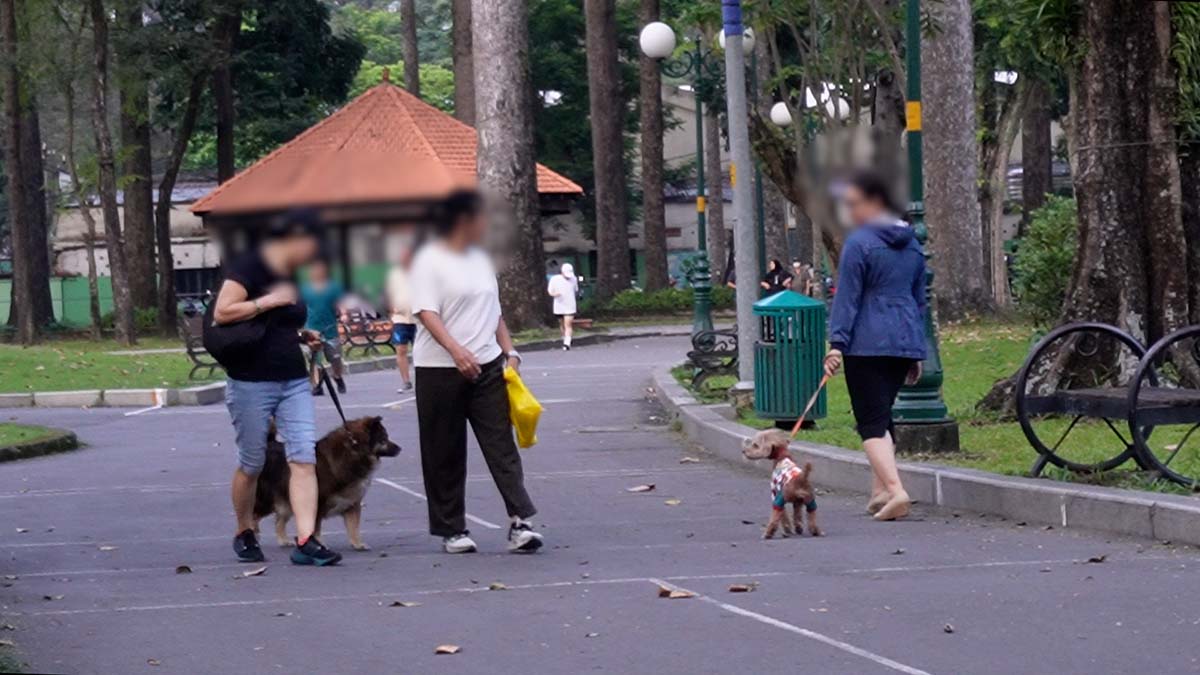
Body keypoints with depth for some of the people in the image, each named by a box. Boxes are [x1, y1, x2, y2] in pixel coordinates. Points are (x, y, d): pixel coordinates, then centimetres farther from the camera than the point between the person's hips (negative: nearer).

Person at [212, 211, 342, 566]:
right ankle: (244, 533, 26)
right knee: (251, 463, 5)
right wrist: (269, 301, -18)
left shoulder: (289, 274, 15)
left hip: (293, 380, 7)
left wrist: (302, 335, 11)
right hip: (251, 382, -7)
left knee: (304, 458, -7)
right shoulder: (249, 266, -10)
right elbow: (222, 313, -19)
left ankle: (306, 541, -12)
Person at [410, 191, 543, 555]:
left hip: (488, 367, 6)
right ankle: (452, 530, 10)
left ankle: (520, 523, -11)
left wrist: (510, 352, 13)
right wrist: (456, 350, -31)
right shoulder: (431, 260, -6)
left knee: (502, 446, -5)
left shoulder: (480, 259, 18)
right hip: (440, 371, -6)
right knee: (445, 455, 2)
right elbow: (426, 313, -17)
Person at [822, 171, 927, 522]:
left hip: (868, 343, -7)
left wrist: (837, 342, -12)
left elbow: (847, 297, -12)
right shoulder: (911, 243, 15)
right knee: (882, 413, 19)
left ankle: (895, 490, -24)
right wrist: (917, 350, 24)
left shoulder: (860, 243, -8)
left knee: (872, 421, -8)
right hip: (905, 340, 7)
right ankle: (879, 491, 19)